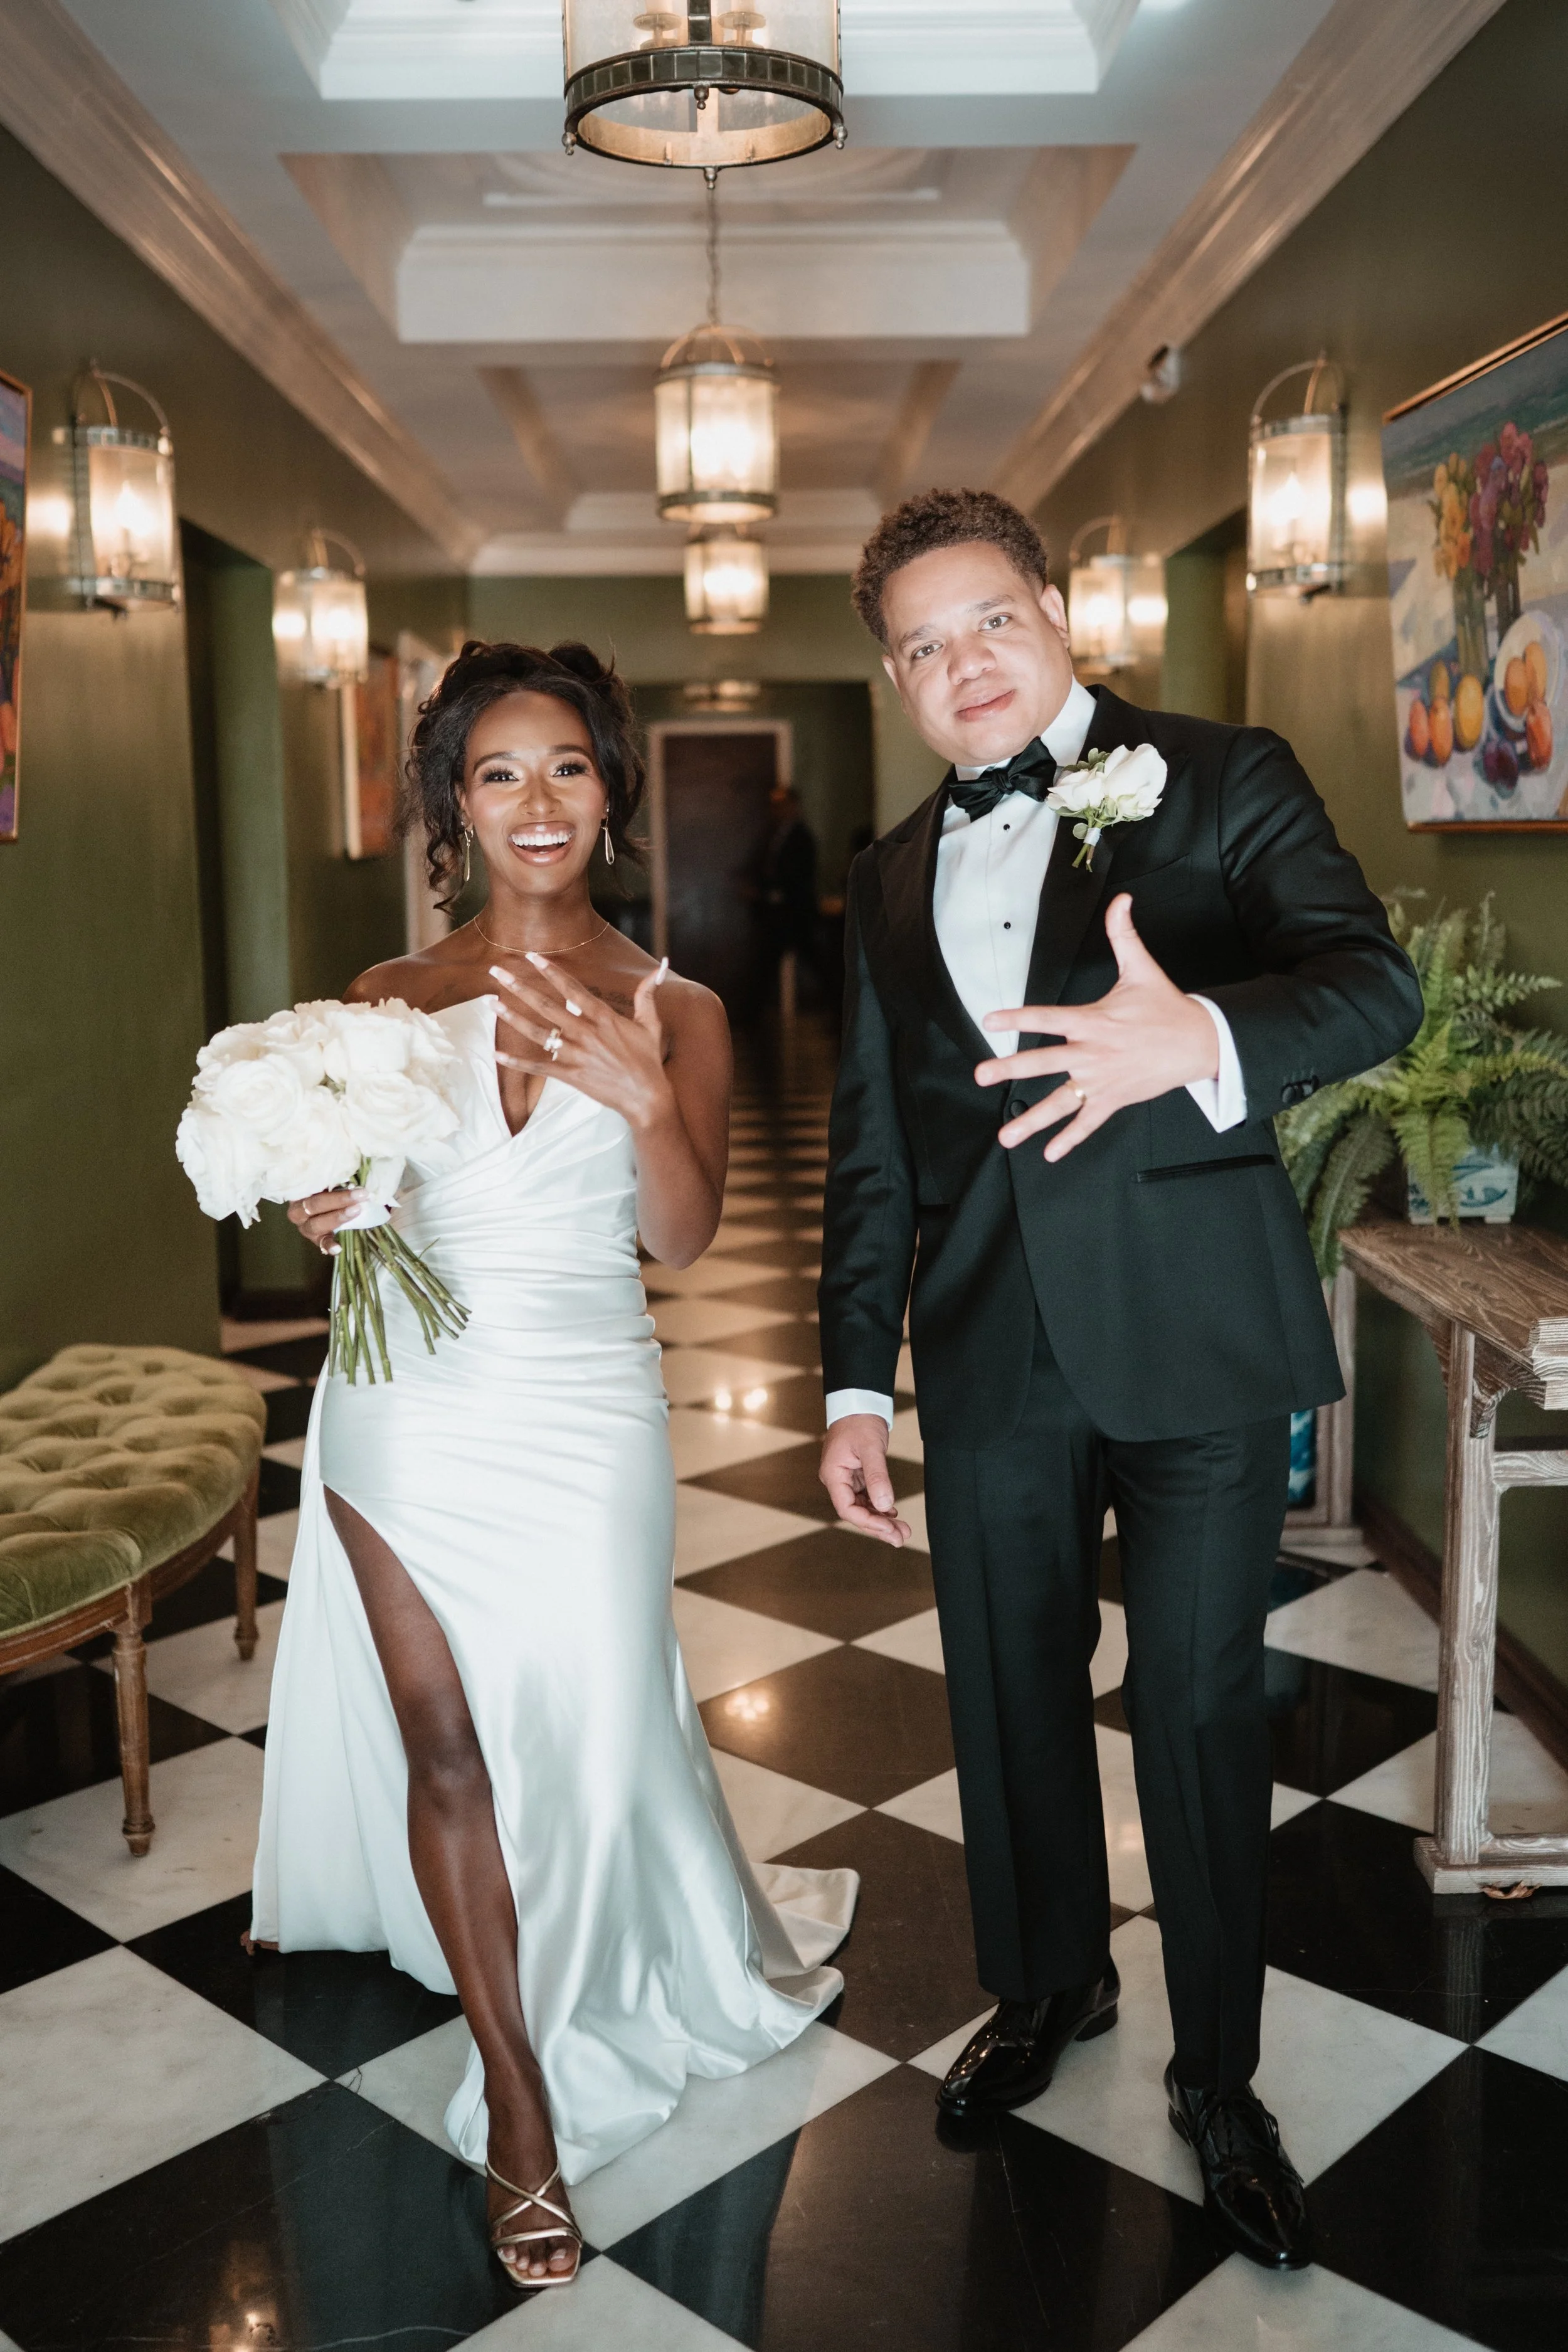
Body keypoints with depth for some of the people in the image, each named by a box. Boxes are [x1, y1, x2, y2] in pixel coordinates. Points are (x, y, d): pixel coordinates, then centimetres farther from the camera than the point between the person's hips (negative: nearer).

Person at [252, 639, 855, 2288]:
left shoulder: (671, 1011, -1)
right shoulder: (388, 1001, 4)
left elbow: (682, 1235, -12)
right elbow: (340, 1192, 9)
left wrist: (646, 1104, -32)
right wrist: (317, 1214, -15)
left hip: (580, 1417, -1)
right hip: (405, 1406, 2)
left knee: (592, 1733, 5)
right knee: (443, 1746, 5)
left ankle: (705, 1954, 40)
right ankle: (519, 2109, 21)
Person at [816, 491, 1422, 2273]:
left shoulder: (1222, 780, -2)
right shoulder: (893, 879, 11)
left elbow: (1374, 980, -17)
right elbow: (872, 1151, 13)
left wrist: (1198, 1040, -39)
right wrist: (856, 1385, 10)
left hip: (1193, 1341, -4)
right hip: (992, 1361, 4)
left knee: (1200, 1711, 6)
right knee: (1011, 1693, 16)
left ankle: (1218, 2077, 28)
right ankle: (1047, 1984, 42)